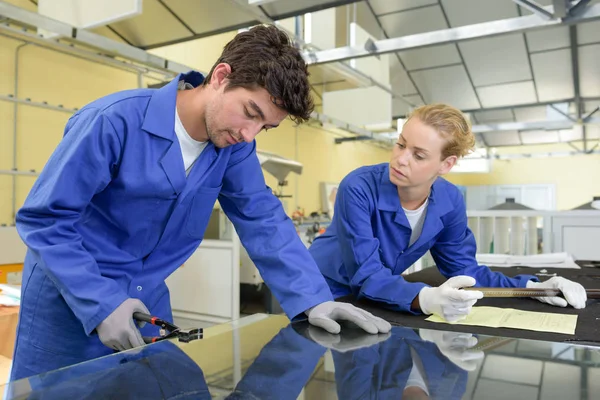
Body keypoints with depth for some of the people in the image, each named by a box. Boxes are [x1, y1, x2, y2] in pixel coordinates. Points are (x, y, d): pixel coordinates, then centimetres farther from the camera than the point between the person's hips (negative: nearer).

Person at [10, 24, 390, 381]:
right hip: (68, 295, -4)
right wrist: (101, 303, -26)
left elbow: (263, 219, -10)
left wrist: (313, 299, -20)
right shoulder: (115, 120, -25)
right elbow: (44, 219, -20)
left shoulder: (234, 144, -11)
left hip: (148, 296, 4)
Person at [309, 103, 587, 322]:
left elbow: (463, 268, -1)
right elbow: (366, 275, -31)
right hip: (323, 294, -4)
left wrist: (532, 287, -12)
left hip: (373, 301, 4)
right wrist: (427, 299, -47)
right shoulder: (357, 189, -28)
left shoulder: (450, 201, -11)